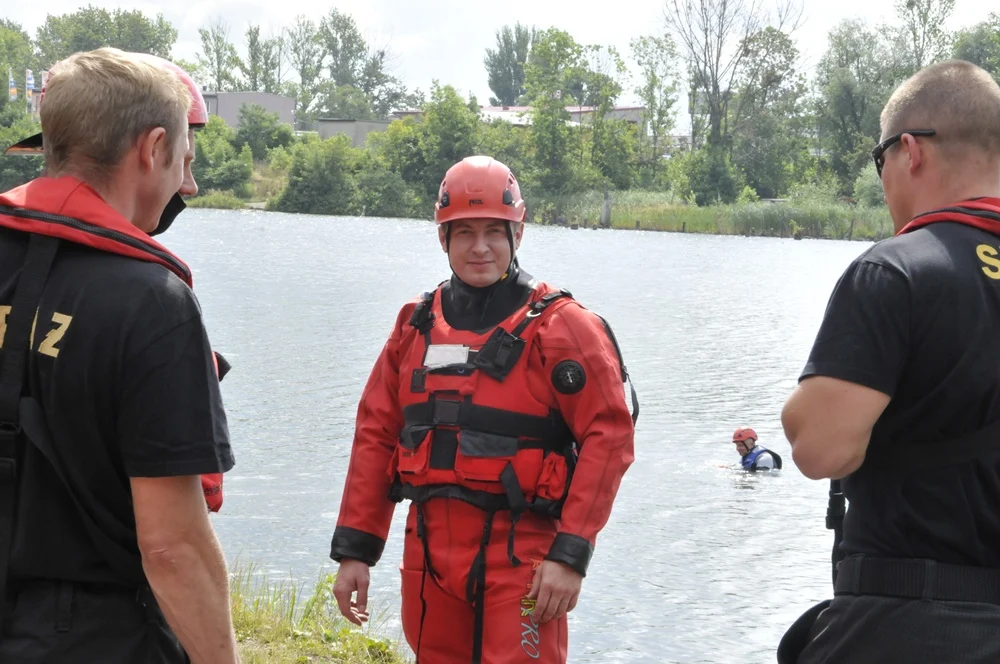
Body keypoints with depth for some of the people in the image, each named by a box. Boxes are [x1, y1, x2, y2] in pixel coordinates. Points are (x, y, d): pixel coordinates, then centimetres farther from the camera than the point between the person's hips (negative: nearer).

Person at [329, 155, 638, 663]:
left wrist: (571, 554, -16)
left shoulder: (559, 326, -5)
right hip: (429, 552, 5)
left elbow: (608, 437, -11)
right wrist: (354, 550, 7)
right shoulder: (415, 325, 10)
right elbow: (375, 436, 11)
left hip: (520, 554, -5)